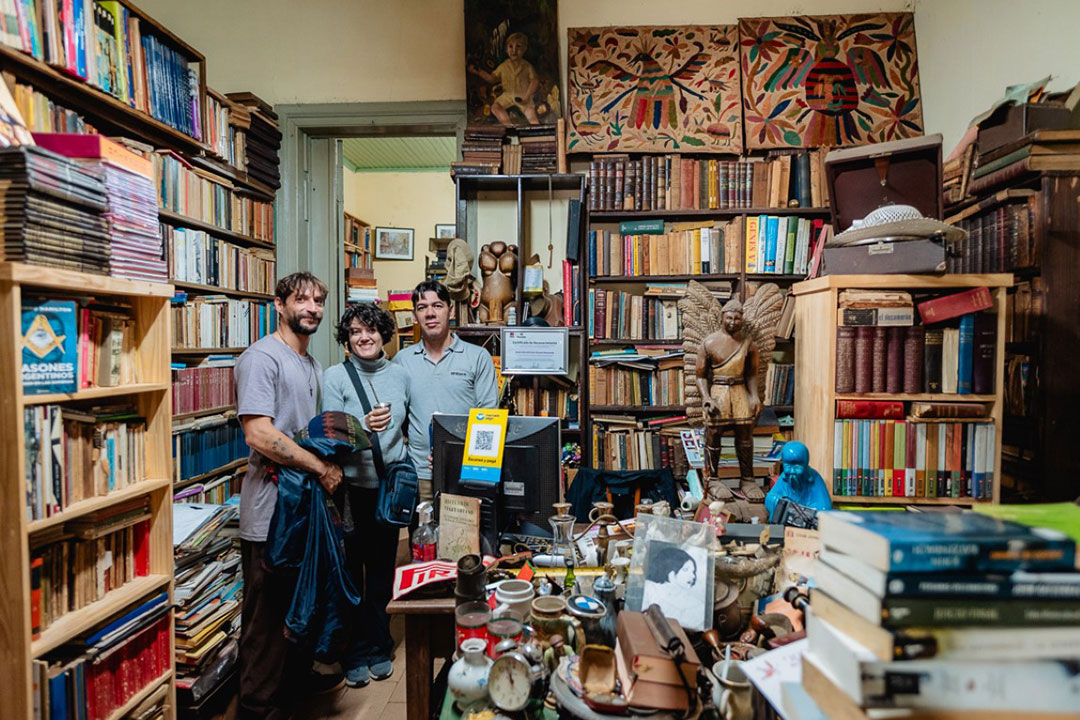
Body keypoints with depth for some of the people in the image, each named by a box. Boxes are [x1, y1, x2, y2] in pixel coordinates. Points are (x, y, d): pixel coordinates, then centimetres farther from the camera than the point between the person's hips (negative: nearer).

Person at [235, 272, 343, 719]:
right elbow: (259, 434, -24)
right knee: (267, 615, 6)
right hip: (271, 513, -9)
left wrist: (327, 466, 5)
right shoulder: (261, 358, -15)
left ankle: (301, 675, 43)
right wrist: (321, 468, -18)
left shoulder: (312, 366, 14)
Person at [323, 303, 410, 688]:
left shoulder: (399, 374, 5)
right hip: (350, 486, -3)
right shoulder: (335, 377, -5)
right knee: (350, 569, 6)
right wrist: (364, 426, -29)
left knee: (382, 569, 12)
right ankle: (353, 654, 23)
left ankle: (378, 648, 29)